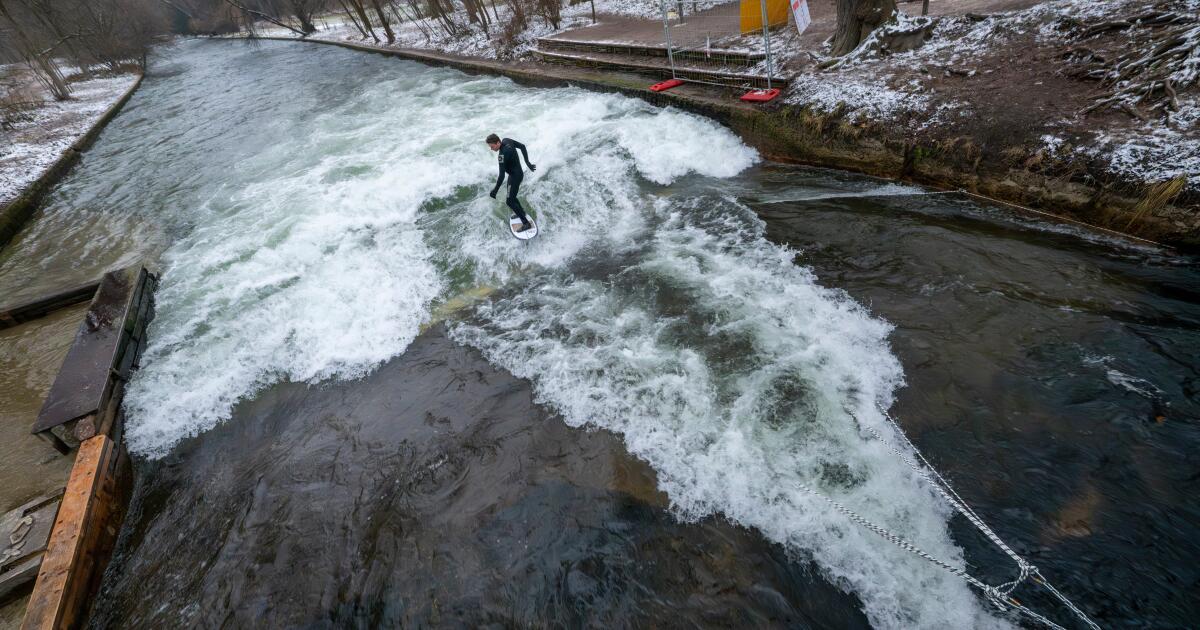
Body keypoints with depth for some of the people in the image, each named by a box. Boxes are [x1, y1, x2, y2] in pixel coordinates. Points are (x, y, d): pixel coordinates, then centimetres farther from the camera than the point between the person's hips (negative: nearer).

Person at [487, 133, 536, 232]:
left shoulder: (502, 155, -33)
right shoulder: (506, 140, -7)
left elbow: (502, 176, -33)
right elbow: (522, 146, 7)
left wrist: (495, 190, -27)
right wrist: (527, 162, 14)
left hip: (515, 176, -9)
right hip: (518, 173, 9)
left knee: (509, 201, -3)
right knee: (511, 196, 25)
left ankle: (526, 223, 2)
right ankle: (521, 211, 48)